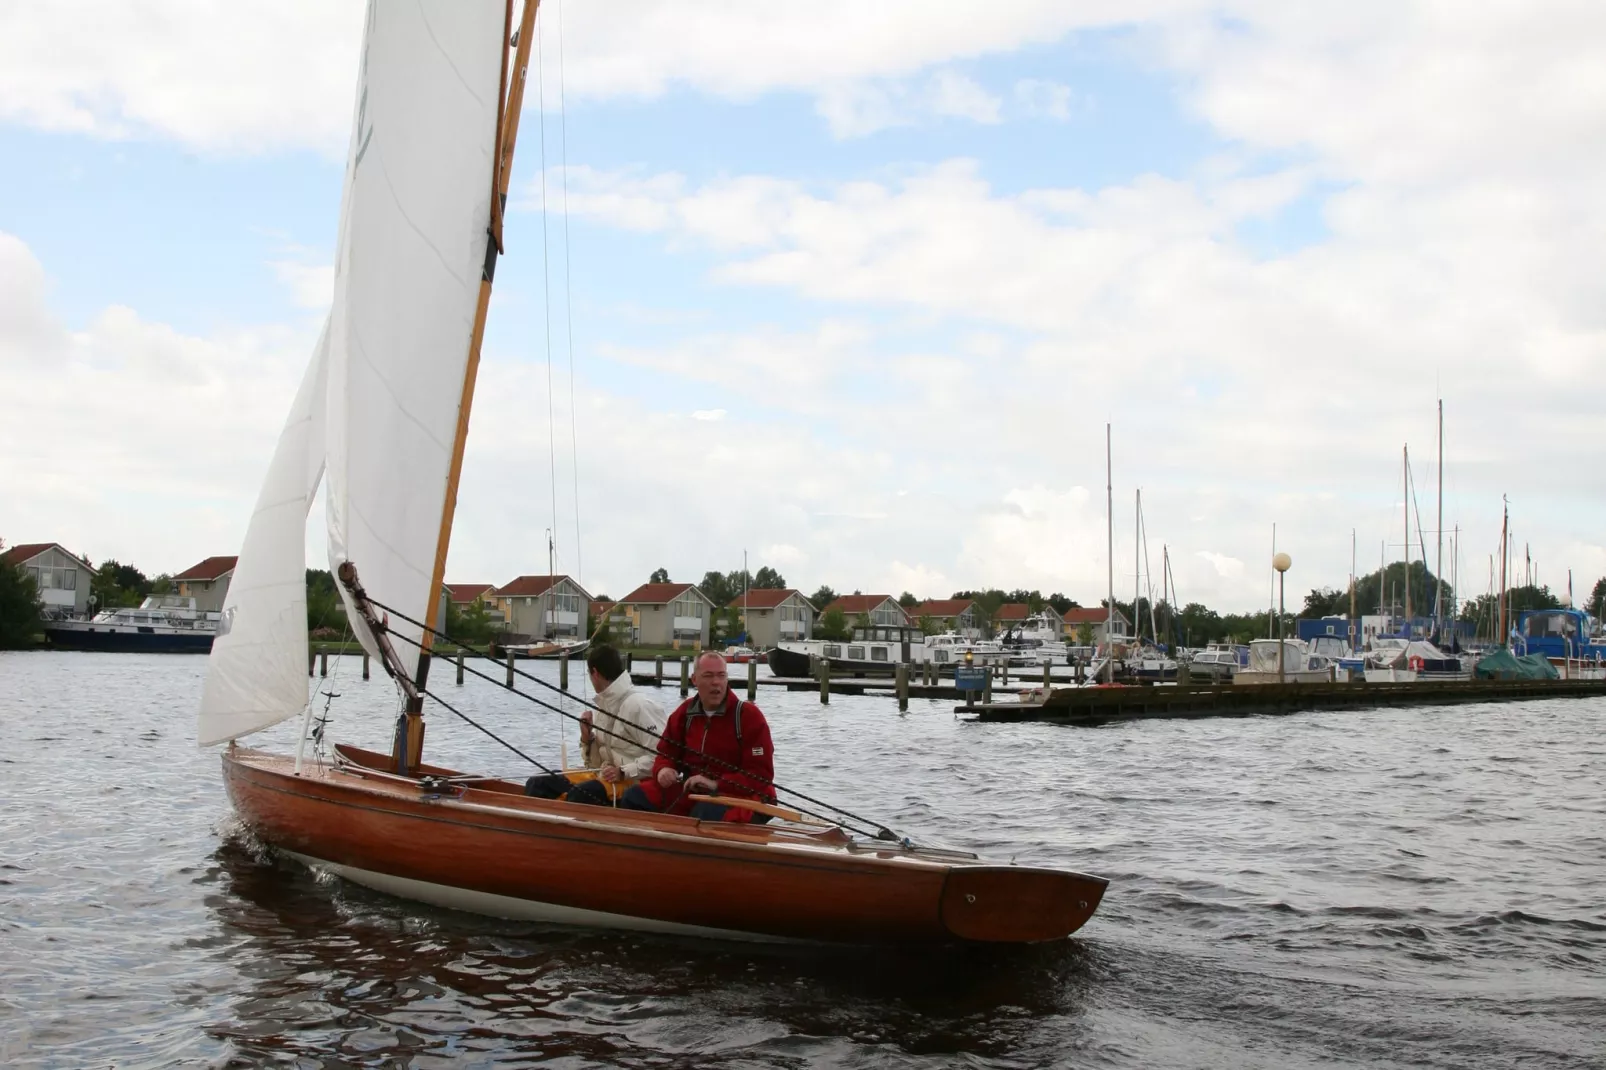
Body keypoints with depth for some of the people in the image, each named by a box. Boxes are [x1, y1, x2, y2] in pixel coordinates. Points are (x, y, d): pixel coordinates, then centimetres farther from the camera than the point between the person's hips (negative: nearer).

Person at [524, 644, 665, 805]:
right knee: (537, 785, -2)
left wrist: (624, 772, -22)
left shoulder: (638, 705, -12)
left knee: (579, 793, -36)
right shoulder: (605, 706, 15)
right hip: (604, 777, 9)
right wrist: (587, 738, 1)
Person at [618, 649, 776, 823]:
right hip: (691, 791, 6)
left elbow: (762, 775, -14)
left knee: (708, 814, -40)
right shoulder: (685, 712, 10)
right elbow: (666, 753, 17)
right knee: (633, 799, -8)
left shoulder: (749, 716, -8)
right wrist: (663, 770, -10)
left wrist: (716, 784, -25)